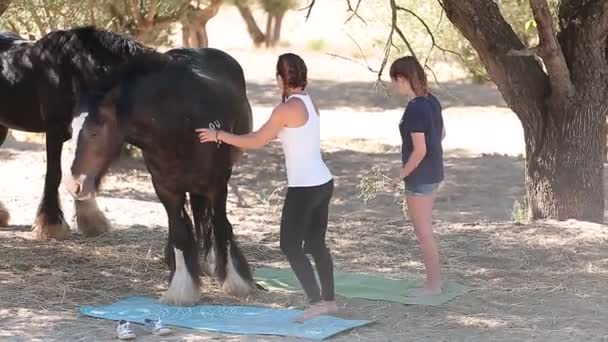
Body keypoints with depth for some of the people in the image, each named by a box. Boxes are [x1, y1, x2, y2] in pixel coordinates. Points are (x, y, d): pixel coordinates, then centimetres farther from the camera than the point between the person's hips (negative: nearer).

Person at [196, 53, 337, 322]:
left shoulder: (287, 109, -17)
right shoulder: (309, 104, 8)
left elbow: (256, 142, -12)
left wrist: (218, 136, -4)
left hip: (303, 188, -9)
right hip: (323, 183, 9)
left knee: (290, 246, 0)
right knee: (316, 243, 18)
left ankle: (317, 302, -4)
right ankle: (328, 300, 24)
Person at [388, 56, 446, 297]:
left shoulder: (414, 109, -23)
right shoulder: (432, 101, 3)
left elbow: (420, 150, -23)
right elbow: (441, 134, 16)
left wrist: (401, 175, -13)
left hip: (419, 178, -9)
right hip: (435, 174, 9)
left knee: (424, 233, 3)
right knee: (424, 231, 18)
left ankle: (433, 284, 11)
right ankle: (434, 280, 25)